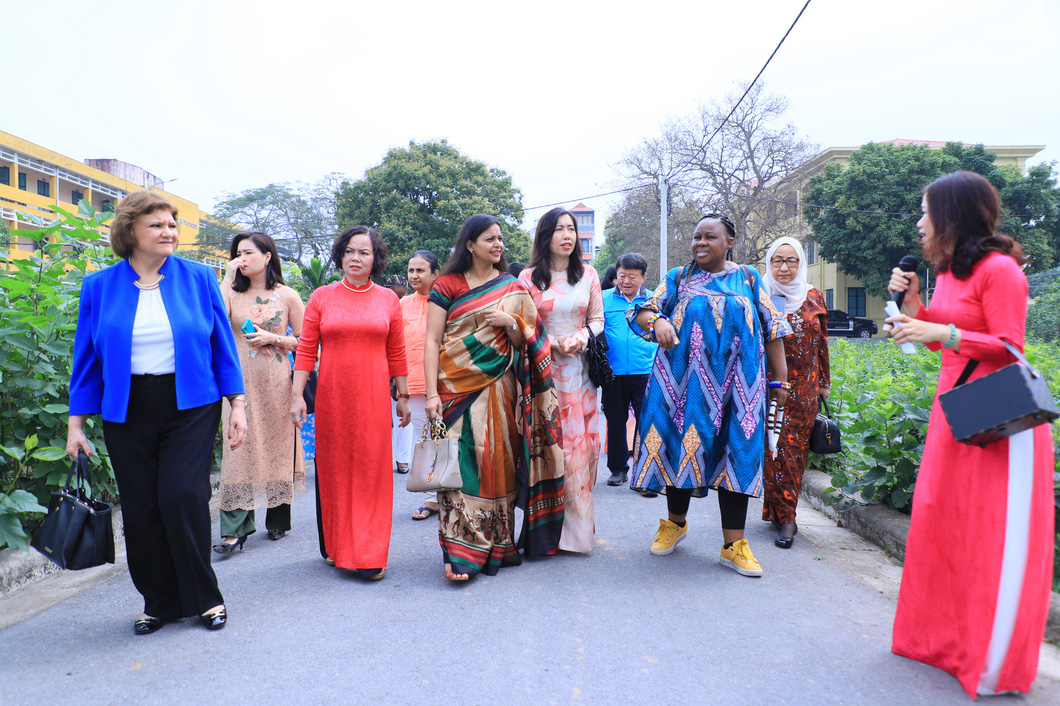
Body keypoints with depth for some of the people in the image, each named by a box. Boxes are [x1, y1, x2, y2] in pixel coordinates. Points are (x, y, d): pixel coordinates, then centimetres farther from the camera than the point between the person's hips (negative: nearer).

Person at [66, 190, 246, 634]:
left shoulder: (199, 278, 2)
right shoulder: (100, 287, 5)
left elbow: (222, 345, 4)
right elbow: (87, 357, 8)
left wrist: (237, 403, -1)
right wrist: (76, 422, 5)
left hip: (191, 406, -2)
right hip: (127, 412, 2)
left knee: (182, 497, -11)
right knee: (140, 509, 5)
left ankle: (204, 597, 9)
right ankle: (159, 602, 23)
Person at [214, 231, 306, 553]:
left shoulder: (287, 296, 4)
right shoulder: (232, 293, 9)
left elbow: (304, 341, 4)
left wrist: (271, 338, -10)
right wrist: (228, 278, -7)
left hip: (276, 382, -1)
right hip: (241, 382, 1)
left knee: (276, 447, 5)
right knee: (238, 448, -4)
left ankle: (277, 519, 21)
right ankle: (234, 529, -1)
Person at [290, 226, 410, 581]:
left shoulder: (388, 299, 7)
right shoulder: (322, 297, 5)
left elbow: (396, 354, 9)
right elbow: (306, 350, 3)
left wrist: (403, 396, 10)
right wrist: (297, 394, -3)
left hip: (373, 396, 0)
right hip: (332, 396, 0)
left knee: (372, 471, -1)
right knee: (334, 469, 7)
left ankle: (370, 555, 7)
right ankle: (338, 547, 22)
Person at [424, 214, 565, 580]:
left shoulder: (513, 289, 12)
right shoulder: (446, 285, 3)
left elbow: (525, 343, 12)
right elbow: (432, 341, -2)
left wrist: (510, 323, -10)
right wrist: (432, 393, -11)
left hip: (498, 388, 3)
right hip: (458, 388, -2)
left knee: (497, 463, 4)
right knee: (460, 463, -8)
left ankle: (497, 546, 16)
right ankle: (459, 553, -5)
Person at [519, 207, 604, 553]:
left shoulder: (588, 275, 10)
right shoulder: (529, 277, 4)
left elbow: (597, 319, 12)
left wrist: (581, 338, -9)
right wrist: (554, 343, -11)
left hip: (579, 369, 2)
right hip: (542, 368, -2)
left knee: (581, 442, -1)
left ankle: (578, 524, 10)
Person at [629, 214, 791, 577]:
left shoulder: (749, 278, 12)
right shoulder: (678, 278, 11)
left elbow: (772, 328, 12)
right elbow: (644, 311, 5)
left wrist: (780, 377, 7)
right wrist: (658, 321, -19)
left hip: (736, 381, 0)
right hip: (686, 378, 0)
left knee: (736, 452, -2)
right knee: (683, 444, 4)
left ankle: (734, 544, 5)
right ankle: (675, 522, 27)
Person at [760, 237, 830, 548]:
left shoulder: (813, 297, 9)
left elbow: (822, 343, 14)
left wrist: (824, 382, 15)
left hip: (803, 388, 1)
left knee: (794, 449, -1)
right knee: (772, 448, -2)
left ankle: (782, 513, 6)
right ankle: (785, 518, 9)